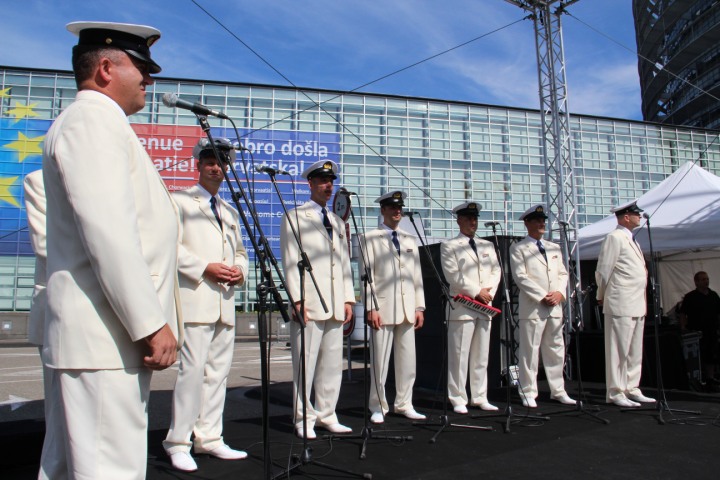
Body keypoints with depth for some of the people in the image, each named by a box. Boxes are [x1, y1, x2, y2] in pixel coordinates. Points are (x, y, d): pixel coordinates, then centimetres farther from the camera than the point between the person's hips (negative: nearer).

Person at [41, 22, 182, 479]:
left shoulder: (103, 123, 23)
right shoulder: (92, 120, -9)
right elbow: (107, 234, -21)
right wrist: (151, 324, -20)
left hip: (122, 334, 10)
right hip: (106, 336, -10)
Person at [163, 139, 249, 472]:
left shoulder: (231, 212, 25)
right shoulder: (180, 201, 5)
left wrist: (240, 270, 4)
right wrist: (205, 268, -16)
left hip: (225, 303, 7)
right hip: (195, 300, -6)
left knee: (218, 372, 7)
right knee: (192, 370, -10)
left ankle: (209, 438, 16)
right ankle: (178, 442, 2)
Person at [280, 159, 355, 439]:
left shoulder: (338, 222, 22)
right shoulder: (295, 217, 4)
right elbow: (290, 261, -5)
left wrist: (348, 299, 10)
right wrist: (297, 299, -14)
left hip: (335, 306, 6)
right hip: (309, 303, -6)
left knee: (333, 364, 8)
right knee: (305, 363, -2)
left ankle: (327, 416, 18)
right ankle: (304, 420, 7)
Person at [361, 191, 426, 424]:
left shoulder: (409, 239, 17)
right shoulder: (370, 239, 2)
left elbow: (417, 274, 15)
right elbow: (367, 275, -4)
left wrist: (419, 307, 8)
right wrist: (371, 308, -12)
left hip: (408, 309, 5)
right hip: (383, 308, -5)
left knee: (408, 360, 7)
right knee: (380, 360, -1)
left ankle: (404, 404, 19)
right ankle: (378, 407, 12)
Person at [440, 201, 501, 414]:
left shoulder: (487, 245, 19)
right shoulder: (449, 246, 1)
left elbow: (496, 271, 12)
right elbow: (452, 275, -9)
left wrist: (489, 291, -6)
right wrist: (476, 292, -13)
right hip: (462, 307, -6)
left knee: (481, 356, 9)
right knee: (459, 356, -4)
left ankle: (480, 398, 17)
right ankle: (458, 400, 3)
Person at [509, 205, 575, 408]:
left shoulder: (554, 248, 19)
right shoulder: (518, 248, 0)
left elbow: (563, 273, 15)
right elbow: (520, 276, -9)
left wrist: (560, 292, -4)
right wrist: (542, 296, -14)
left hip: (555, 307, 6)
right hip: (532, 307, -6)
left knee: (556, 350, 10)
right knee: (529, 351, -3)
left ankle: (558, 391, 20)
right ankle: (528, 393, 6)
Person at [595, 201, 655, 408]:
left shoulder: (631, 239, 19)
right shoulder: (614, 237, -9)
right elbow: (603, 271, -10)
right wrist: (602, 296, 2)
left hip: (637, 305, 9)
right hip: (620, 304, -9)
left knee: (635, 351, 13)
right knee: (619, 350, -4)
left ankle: (631, 389, 21)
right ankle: (615, 393, 2)